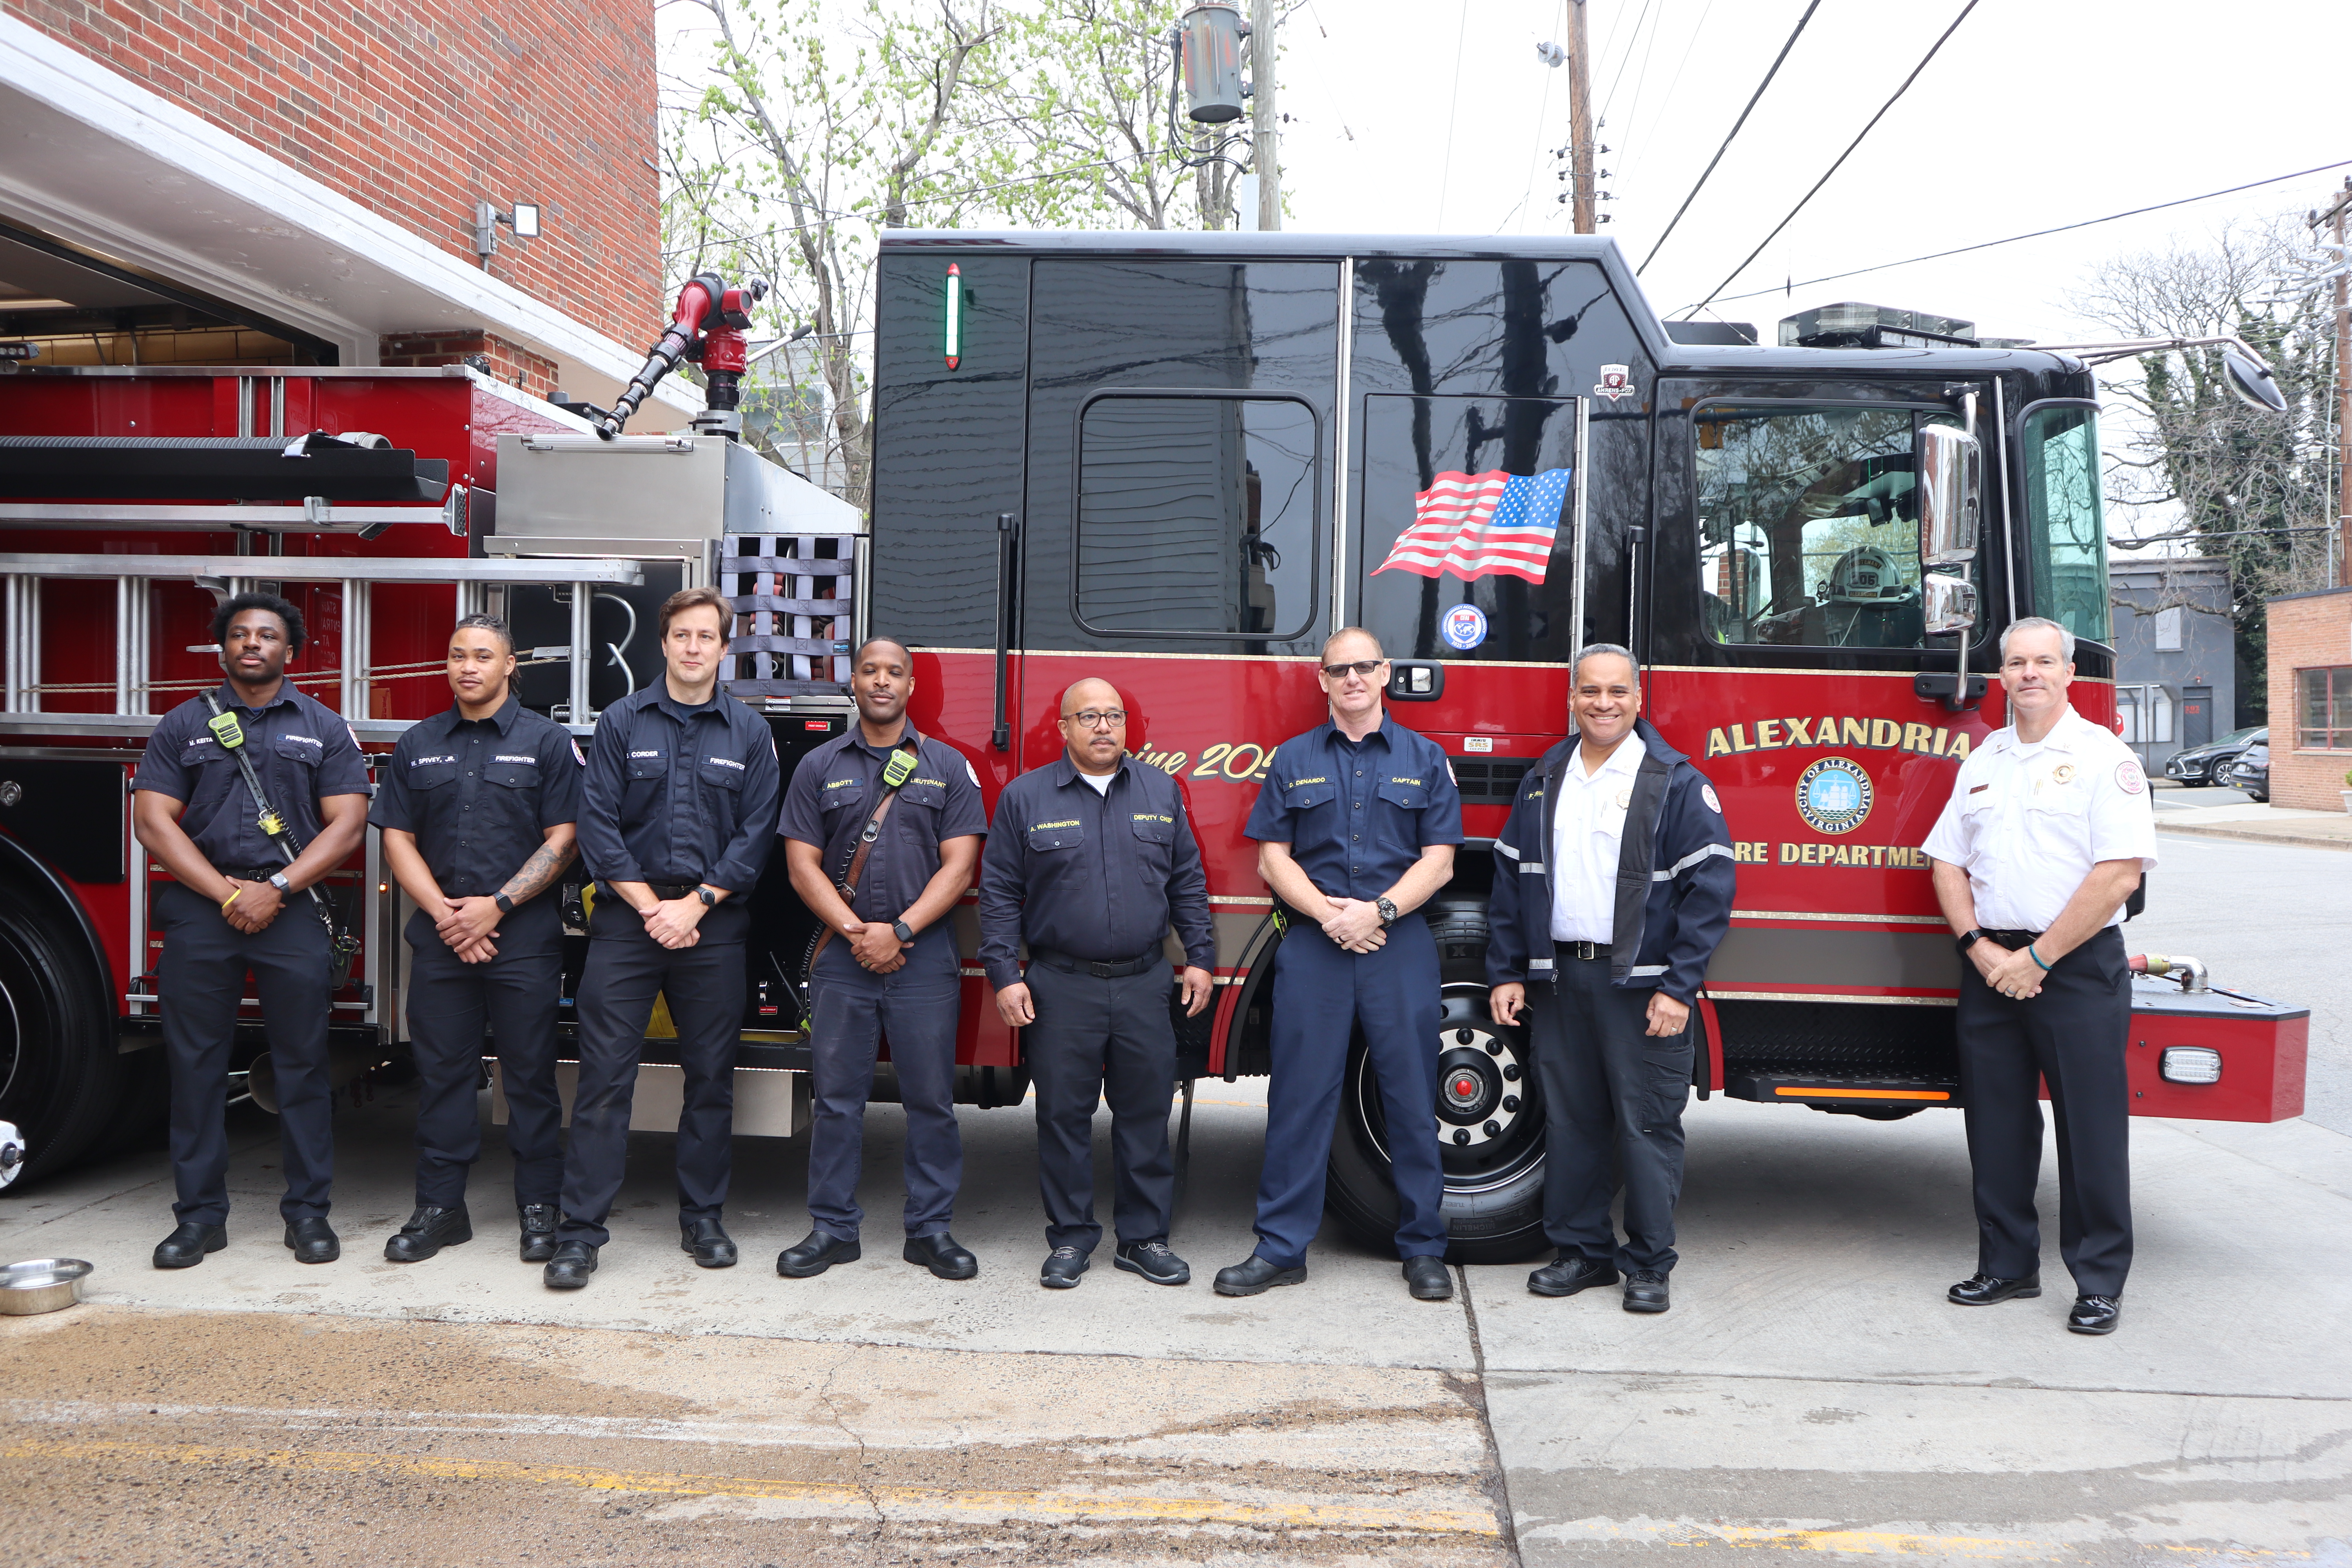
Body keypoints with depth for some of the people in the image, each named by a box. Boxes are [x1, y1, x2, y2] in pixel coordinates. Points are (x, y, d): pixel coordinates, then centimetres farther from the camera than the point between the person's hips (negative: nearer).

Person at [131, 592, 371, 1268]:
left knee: (302, 1062, 1)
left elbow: (346, 823, 1)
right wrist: (227, 893, -10)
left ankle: (308, 1211, 9)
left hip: (292, 908, -1)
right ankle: (200, 1215, 12)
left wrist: (276, 890, -11)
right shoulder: (184, 725, 9)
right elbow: (154, 820, 1)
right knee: (196, 1063, 3)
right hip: (199, 905, 1)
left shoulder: (324, 728, 8)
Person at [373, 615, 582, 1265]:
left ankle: (539, 1208, 10)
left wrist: (497, 905, -12)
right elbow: (397, 838, 9)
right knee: (441, 1072, 7)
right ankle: (440, 1207, 16)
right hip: (439, 936, 3)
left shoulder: (547, 742, 2)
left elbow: (563, 839, -4)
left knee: (530, 1075, 1)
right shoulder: (418, 745, 13)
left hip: (523, 936, -3)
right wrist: (442, 912, -6)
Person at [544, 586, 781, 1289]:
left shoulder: (750, 732, 6)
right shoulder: (621, 722, 5)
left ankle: (703, 1218, 19)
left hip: (715, 925, 1)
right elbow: (597, 825, 0)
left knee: (711, 1076, 7)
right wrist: (651, 906, -8)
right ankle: (581, 1230, 2)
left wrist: (696, 904, -9)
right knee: (604, 1075, -3)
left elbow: (756, 835, 1)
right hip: (626, 917, -1)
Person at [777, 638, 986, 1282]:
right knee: (836, 1097, 4)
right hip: (841, 957, 1)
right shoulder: (819, 766, 9)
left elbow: (959, 865, -2)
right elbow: (803, 864, 2)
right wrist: (854, 932, -10)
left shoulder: (948, 766, 6)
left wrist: (900, 930, -12)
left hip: (924, 957, -1)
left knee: (931, 1097, 2)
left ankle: (931, 1229, 12)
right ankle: (832, 1228, 14)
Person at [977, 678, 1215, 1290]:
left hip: (1145, 986, 2)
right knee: (1064, 1114, 4)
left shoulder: (1162, 792, 10)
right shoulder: (1025, 797, 3)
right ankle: (1070, 1238, 17)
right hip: (1060, 987, -2)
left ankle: (1144, 1237, 18)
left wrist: (1199, 957, 6)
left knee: (1146, 1113, 6)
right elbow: (999, 893, 2)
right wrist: (1005, 976, -5)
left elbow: (1188, 882, 13)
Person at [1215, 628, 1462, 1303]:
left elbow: (1438, 861, 2)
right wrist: (1328, 914, -11)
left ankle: (1423, 1249, 15)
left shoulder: (1424, 760, 8)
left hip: (1400, 945, 0)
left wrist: (1379, 910, -12)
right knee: (1299, 1095, 1)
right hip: (1312, 945, 0)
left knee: (1412, 1096, 3)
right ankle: (1282, 1247, 9)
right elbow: (1274, 859, 5)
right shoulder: (1292, 760, 10)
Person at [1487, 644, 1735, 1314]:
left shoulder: (1677, 783, -3)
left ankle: (1649, 1265, 11)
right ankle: (1581, 1250, 22)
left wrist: (1678, 988, -12)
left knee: (1647, 1124, 0)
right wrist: (1506, 972, 8)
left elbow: (1709, 886, -7)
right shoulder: (1542, 783, 12)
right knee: (1571, 1121, 10)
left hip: (1640, 983, -4)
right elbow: (1511, 878, 14)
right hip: (1558, 979, 4)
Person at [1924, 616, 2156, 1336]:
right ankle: (2007, 1264, 20)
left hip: (2079, 966, -5)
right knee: (1997, 1122, 9)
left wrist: (2038, 958, -14)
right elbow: (1948, 861, 12)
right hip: (1989, 968, 5)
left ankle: (2099, 1280, 10)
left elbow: (2119, 874, -14)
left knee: (2090, 1127, -1)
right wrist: (1980, 946, -4)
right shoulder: (1982, 761, 12)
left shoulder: (2103, 757, -5)